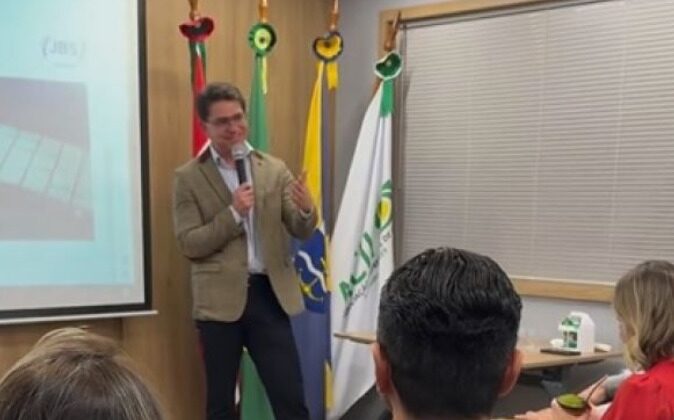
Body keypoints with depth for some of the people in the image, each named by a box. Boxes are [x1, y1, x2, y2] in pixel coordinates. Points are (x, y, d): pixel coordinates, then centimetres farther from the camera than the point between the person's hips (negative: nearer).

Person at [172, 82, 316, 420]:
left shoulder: (274, 169, 7)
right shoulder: (188, 177, 0)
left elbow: (301, 231, 3)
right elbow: (189, 244, -6)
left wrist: (306, 210, -20)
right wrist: (233, 212, -17)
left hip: (269, 294, 2)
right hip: (220, 299, -1)